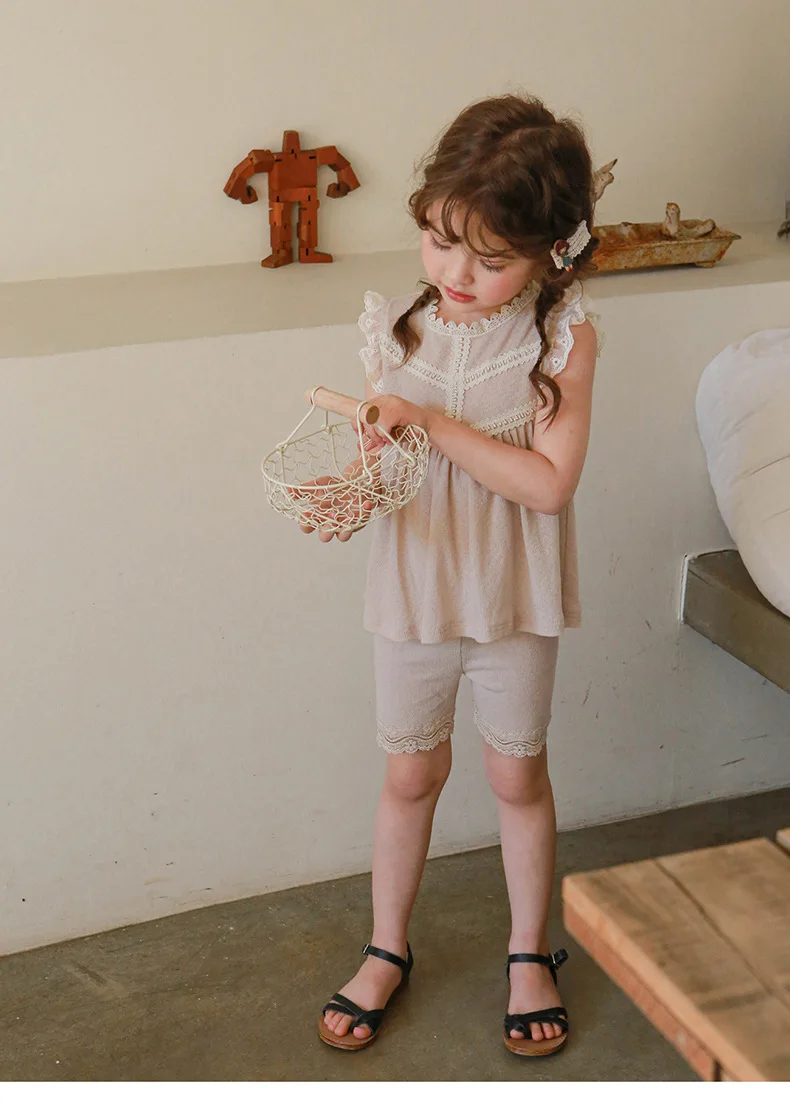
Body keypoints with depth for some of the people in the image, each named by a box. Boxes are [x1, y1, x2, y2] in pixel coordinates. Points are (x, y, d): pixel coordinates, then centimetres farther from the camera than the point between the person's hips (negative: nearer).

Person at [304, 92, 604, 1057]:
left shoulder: (563, 335, -16)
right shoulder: (394, 328, -8)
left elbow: (550, 481, -22)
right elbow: (381, 457, -3)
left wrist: (433, 423, -27)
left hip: (514, 595, -2)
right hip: (414, 588, 2)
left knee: (518, 774, 15)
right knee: (411, 771, 16)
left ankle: (529, 953, 37)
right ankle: (386, 951, 36)